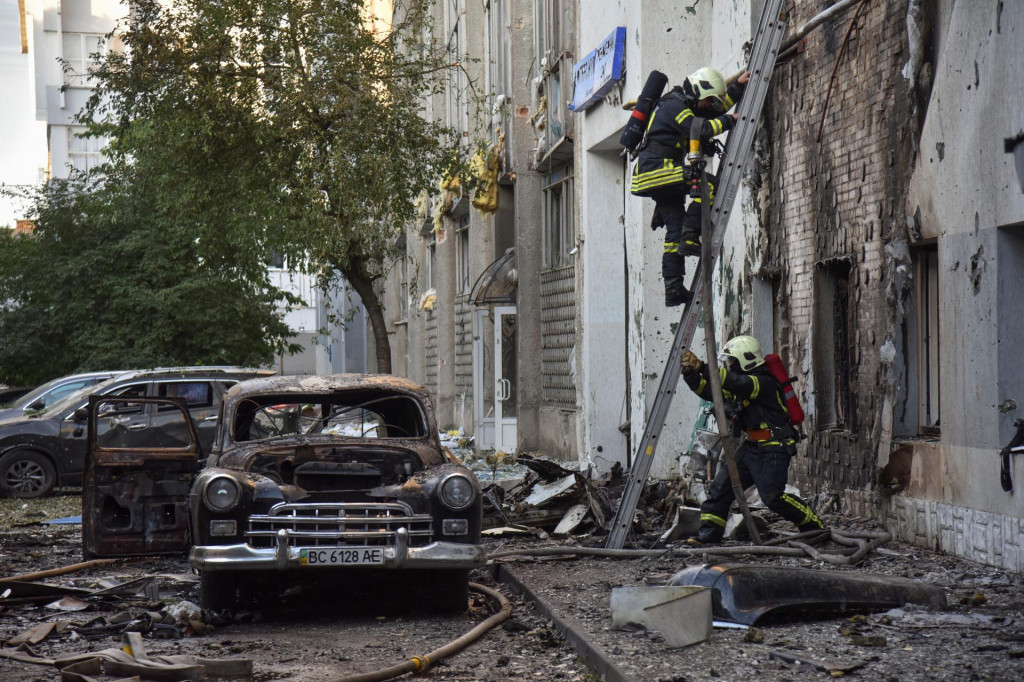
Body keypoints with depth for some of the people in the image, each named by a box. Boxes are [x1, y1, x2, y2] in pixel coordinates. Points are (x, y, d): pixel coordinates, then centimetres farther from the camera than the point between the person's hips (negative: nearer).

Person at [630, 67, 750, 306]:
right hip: (657, 168, -10)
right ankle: (690, 239, -20)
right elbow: (700, 129, -19)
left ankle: (673, 290, 0)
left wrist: (739, 85, 25)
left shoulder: (684, 105, 23)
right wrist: (730, 121, -8)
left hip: (656, 176, 10)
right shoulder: (674, 105, -9)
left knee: (675, 231, 5)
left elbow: (718, 108, 31)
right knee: (709, 184, -19)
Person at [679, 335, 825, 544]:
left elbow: (735, 383, -32)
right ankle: (708, 534, 3)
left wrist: (702, 367, -35)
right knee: (721, 486, 1)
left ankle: (813, 525, -3)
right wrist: (690, 373, -8)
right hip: (750, 447, 9)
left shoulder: (764, 383, -17)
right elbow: (708, 390, 9)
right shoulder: (738, 384, 13)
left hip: (773, 449, -9)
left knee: (772, 495, -17)